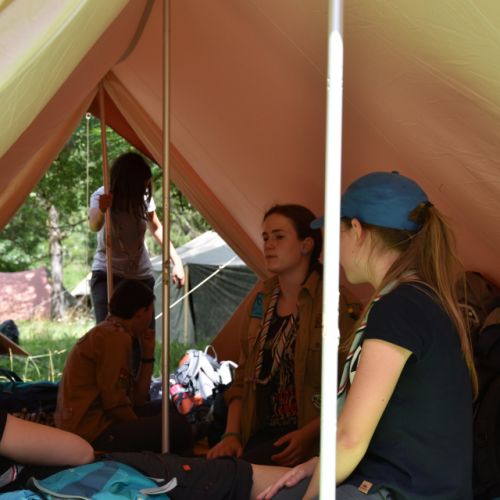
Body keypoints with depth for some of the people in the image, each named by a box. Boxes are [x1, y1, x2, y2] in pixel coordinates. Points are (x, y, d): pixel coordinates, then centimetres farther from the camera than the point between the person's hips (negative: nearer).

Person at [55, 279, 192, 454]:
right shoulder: (117, 337, -15)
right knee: (178, 427, -15)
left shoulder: (109, 333, 15)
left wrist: (148, 354, 10)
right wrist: (142, 431, -5)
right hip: (92, 431, -11)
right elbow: (115, 402, -20)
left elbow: (137, 400, 11)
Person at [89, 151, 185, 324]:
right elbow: (94, 226, -39)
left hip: (141, 276, 4)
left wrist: (176, 260, 7)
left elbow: (156, 228, 12)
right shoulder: (102, 197, -17)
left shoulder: (144, 197, -5)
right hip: (107, 275, -4)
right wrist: (100, 211, -61)